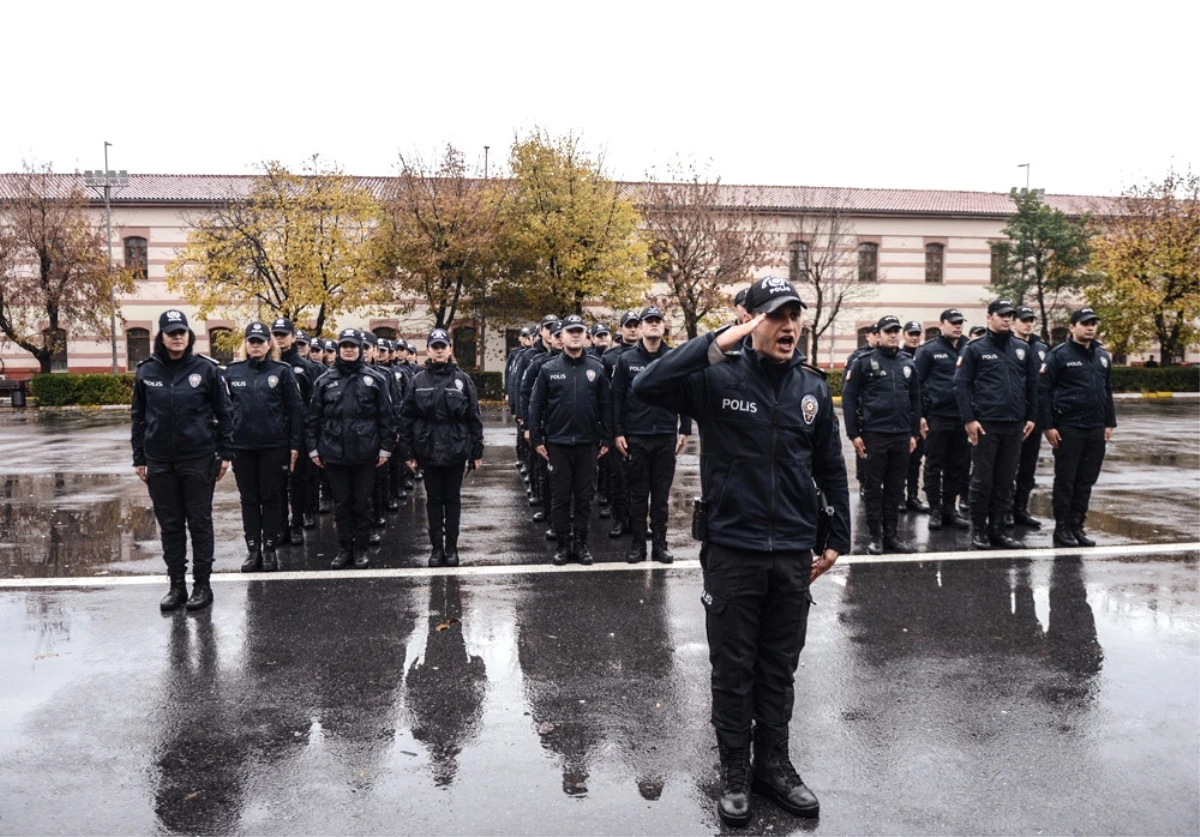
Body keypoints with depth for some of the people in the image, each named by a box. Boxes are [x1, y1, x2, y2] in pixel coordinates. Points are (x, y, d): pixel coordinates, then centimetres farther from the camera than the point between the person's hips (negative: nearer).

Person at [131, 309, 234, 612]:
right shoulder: (147, 372, 4)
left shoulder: (206, 368, -3)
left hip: (199, 459, -3)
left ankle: (202, 585, 14)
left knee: (200, 523, 5)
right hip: (160, 462, 3)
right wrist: (138, 458, 7)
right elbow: (138, 417, 9)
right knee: (170, 525, 9)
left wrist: (225, 453, -2)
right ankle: (177, 584, 19)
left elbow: (223, 413, 0)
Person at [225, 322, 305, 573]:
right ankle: (252, 549, 15)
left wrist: (295, 445, -5)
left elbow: (296, 409, -1)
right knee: (249, 499, 8)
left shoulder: (282, 371, 0)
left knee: (271, 498, 5)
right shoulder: (232, 372, 6)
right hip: (241, 446, 2)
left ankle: (270, 549, 13)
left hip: (274, 445, -2)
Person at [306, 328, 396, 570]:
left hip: (364, 453, -1)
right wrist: (313, 448, 3)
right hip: (334, 453, 1)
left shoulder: (373, 380, 1)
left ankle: (361, 549, 18)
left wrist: (385, 448, -2)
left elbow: (386, 416, 2)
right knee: (341, 502, 9)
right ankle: (344, 548, 19)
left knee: (362, 502, 7)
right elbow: (313, 417, 7)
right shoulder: (325, 381, 4)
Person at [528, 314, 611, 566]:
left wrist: (606, 439, 2)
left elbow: (605, 405, 5)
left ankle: (581, 543, 18)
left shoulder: (597, 368, 4)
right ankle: (563, 544, 16)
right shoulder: (549, 369, 1)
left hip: (587, 443, 1)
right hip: (558, 443, -1)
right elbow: (536, 405, 2)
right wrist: (536, 439, -2)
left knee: (584, 496, 8)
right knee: (560, 497, 6)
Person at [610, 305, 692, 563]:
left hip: (666, 437, 1)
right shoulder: (626, 359, 2)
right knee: (638, 493, 7)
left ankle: (660, 544, 15)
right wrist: (617, 432, -5)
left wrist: (685, 430, 1)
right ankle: (638, 544, 15)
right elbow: (617, 398, 1)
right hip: (636, 437, -1)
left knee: (661, 493, 7)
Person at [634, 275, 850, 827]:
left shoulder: (813, 388, 5)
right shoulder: (717, 378, -8)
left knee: (779, 668, 16)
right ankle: (734, 771, 26)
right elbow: (647, 386, -24)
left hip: (794, 553, 3)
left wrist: (837, 539, 11)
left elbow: (831, 469, 12)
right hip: (732, 550, -3)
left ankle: (773, 763, 32)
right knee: (733, 670, 9)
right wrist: (715, 345, -27)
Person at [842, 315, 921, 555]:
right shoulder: (864, 362, -3)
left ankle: (891, 535, 18)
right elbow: (849, 398, -5)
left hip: (902, 436, 4)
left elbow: (915, 400, 16)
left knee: (895, 488, 9)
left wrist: (914, 433, 10)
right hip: (874, 434, -4)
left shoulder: (908, 363, 12)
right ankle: (876, 536, 11)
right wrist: (853, 433, -10)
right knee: (874, 487, 3)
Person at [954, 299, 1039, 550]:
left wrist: (1031, 417, 8)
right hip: (985, 424, -4)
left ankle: (997, 528, 17)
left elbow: (1032, 385, 15)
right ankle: (978, 529, 10)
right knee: (983, 479, 1)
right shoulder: (975, 349, -1)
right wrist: (968, 419, -12)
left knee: (1005, 480, 8)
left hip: (1015, 425, 4)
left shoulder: (1023, 349, 11)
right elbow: (961, 384, -6)